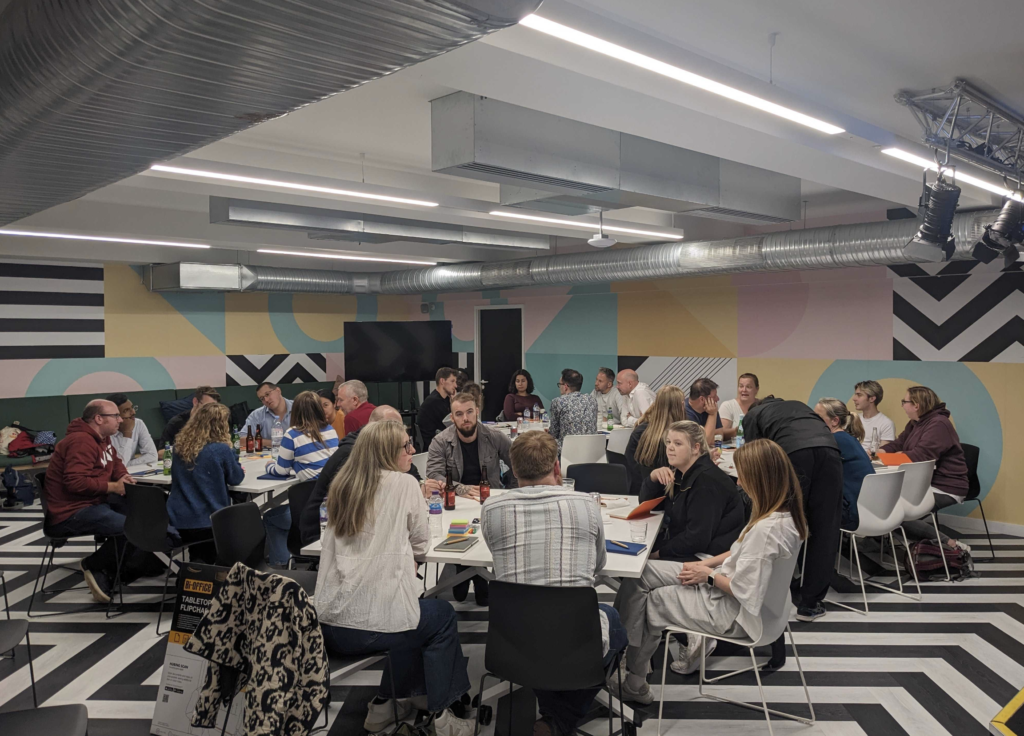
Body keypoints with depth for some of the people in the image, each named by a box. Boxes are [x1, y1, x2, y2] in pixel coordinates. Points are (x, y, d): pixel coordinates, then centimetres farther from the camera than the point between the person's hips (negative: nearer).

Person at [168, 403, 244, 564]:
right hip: (209, 521, -5)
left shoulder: (180, 446, 2)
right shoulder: (221, 450, -16)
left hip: (178, 520, 5)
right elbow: (236, 478, -2)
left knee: (197, 559, 29)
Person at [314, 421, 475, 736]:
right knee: (443, 615, 21)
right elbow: (420, 545, 5)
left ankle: (384, 704, 37)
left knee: (412, 606, 32)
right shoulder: (404, 484, -7)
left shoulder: (341, 486, 10)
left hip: (327, 625, 6)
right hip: (369, 626, -6)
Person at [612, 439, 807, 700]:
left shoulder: (768, 528, -31)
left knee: (648, 602, 6)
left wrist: (709, 575, -11)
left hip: (733, 613, -9)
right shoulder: (783, 513, -1)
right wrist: (707, 563, 4)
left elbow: (744, 590, -27)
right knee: (639, 573, 3)